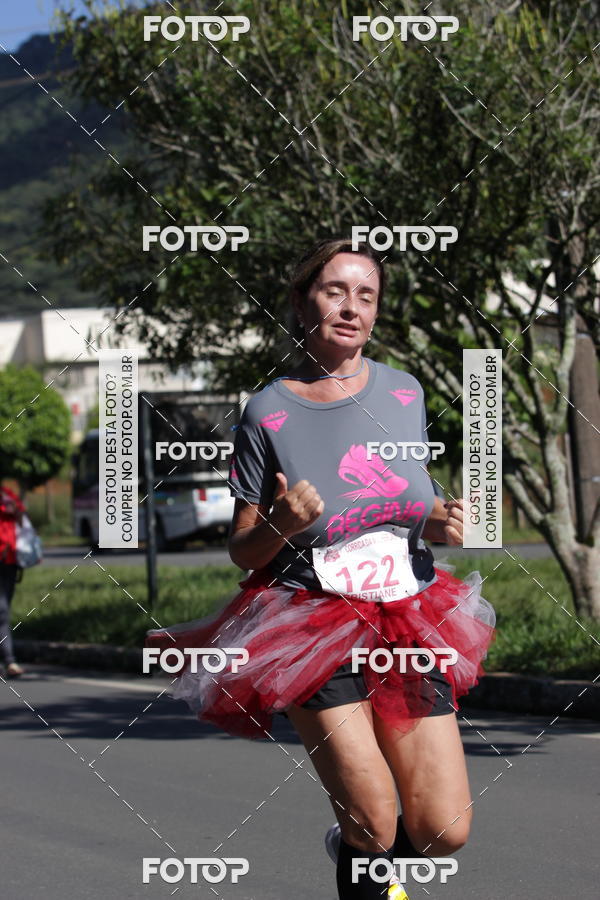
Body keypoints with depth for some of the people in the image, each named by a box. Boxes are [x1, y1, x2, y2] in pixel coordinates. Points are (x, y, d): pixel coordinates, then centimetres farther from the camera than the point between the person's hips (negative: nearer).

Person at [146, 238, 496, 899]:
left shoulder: (403, 393, 7)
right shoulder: (269, 414, -5)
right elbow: (243, 551, 0)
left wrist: (441, 523, -1)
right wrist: (281, 524, -20)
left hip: (407, 621, 4)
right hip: (312, 623, -4)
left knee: (444, 831, -3)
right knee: (376, 823, -14)